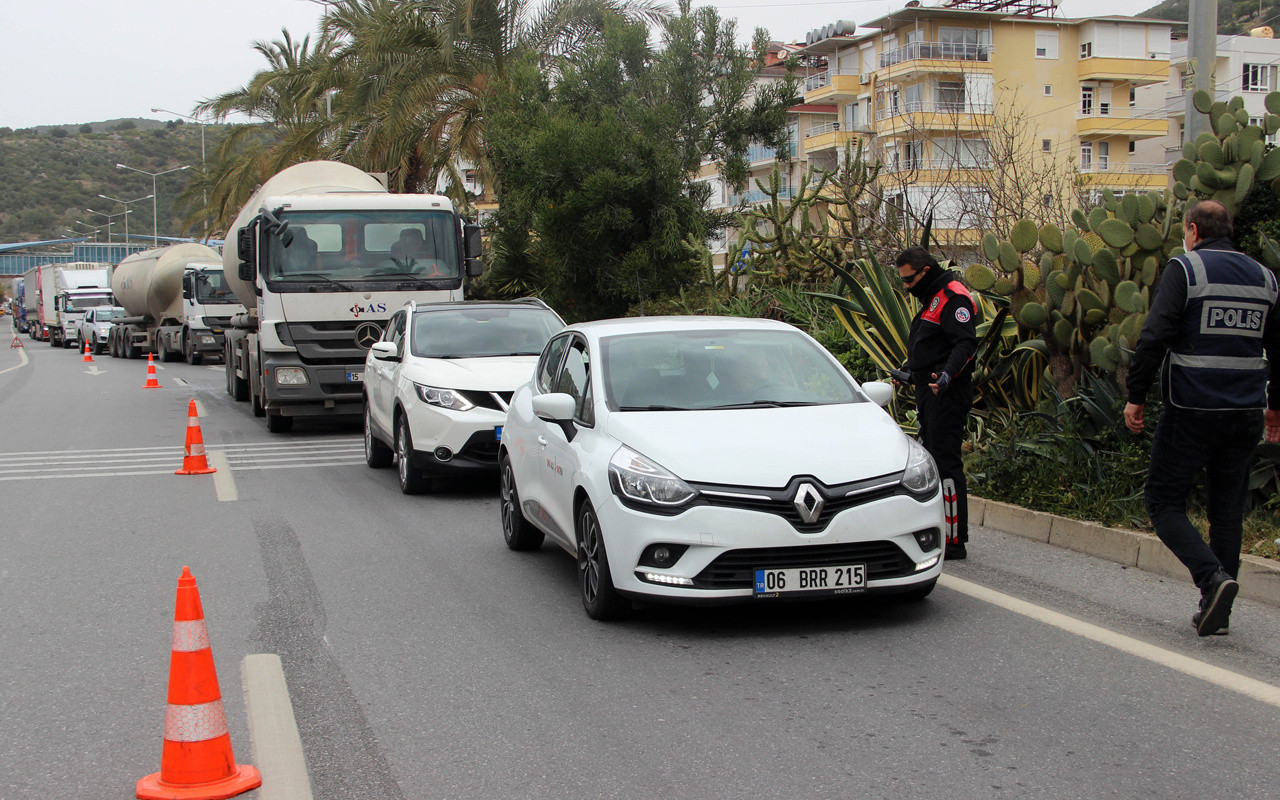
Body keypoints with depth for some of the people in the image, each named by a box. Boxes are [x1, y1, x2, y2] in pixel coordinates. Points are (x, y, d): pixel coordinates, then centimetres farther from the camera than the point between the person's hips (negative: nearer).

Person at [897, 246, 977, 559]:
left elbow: (966, 343, -25)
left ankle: (954, 541, -7)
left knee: (946, 464, -10)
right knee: (930, 461, 13)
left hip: (947, 395, -11)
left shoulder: (953, 297, -13)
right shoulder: (932, 299, 19)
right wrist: (910, 373, 33)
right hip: (930, 393, 11)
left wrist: (947, 375, -37)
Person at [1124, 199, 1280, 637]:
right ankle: (1217, 610, 13)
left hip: (1192, 410, -5)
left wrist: (1136, 396, -8)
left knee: (1164, 501, 3)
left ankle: (1212, 577, -17)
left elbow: (1154, 338, -14)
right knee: (1228, 509, 11)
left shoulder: (1184, 269, -5)